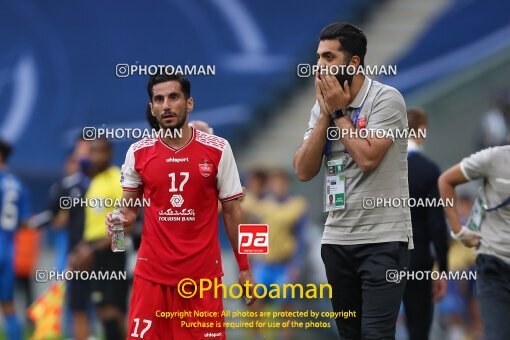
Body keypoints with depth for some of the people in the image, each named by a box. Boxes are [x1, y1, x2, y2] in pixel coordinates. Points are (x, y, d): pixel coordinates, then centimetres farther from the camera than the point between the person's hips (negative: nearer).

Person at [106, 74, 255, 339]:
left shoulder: (218, 150, -2)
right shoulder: (138, 153, 2)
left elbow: (231, 211, 4)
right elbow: (128, 208, 13)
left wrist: (244, 269, 3)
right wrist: (121, 221, -11)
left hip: (203, 273, -1)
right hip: (152, 273, 1)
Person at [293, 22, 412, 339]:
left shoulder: (386, 99, -9)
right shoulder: (323, 105, 10)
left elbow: (367, 157, -21)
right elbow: (303, 171, 1)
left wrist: (339, 112, -10)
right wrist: (326, 114, -6)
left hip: (383, 239, -7)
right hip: (337, 238, 7)